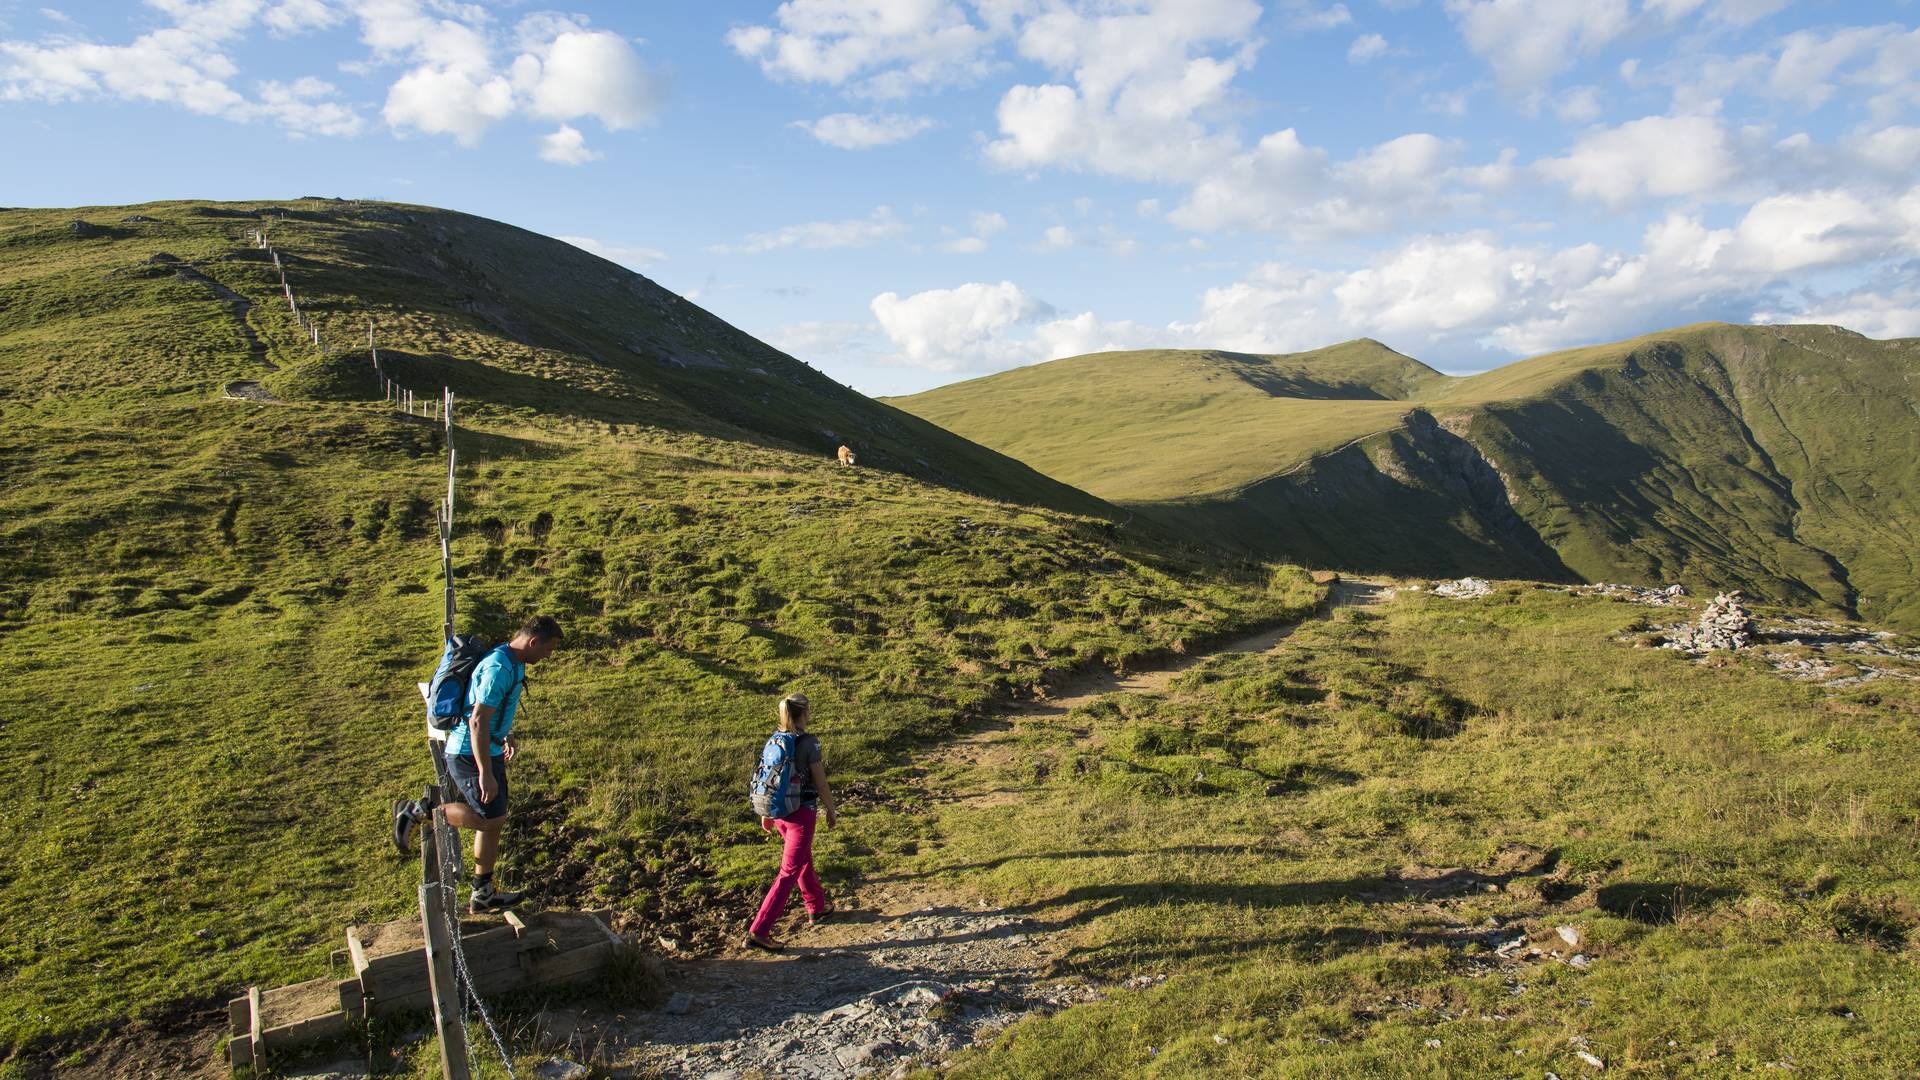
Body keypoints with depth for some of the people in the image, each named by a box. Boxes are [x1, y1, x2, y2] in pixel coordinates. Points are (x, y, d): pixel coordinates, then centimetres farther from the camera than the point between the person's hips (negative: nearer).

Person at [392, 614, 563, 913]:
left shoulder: (514, 664, 8)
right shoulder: (498, 669, -24)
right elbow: (478, 721, -28)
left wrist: (508, 738, 24)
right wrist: (485, 773, -27)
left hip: (488, 751, 10)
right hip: (470, 754, -10)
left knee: (494, 821, 13)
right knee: (491, 818, -10)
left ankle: (483, 895, 22)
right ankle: (419, 810, 3)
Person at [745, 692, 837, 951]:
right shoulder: (809, 743, -16)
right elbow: (821, 784, -12)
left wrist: (766, 814, 17)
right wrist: (831, 811, 3)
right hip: (802, 813, -7)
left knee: (804, 860, 26)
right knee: (789, 872, -1)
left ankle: (817, 907, 43)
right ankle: (758, 931, -5)